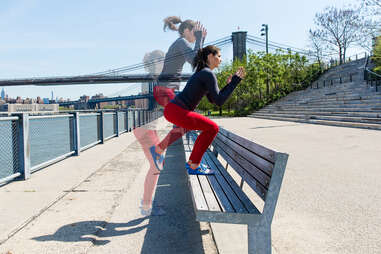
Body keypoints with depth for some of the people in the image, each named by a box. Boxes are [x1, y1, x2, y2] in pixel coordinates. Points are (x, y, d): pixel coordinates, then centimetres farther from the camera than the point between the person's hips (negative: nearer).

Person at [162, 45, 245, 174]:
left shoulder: (202, 73, 23)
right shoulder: (209, 74, -9)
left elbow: (212, 99, 26)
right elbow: (219, 102, -12)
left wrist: (229, 85, 19)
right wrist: (236, 80, -9)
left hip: (172, 110, 10)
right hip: (176, 112, -10)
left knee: (209, 127, 17)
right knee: (213, 128, -4)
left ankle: (191, 162, 20)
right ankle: (194, 167, 1)